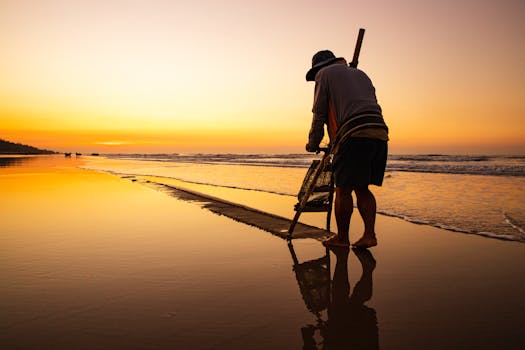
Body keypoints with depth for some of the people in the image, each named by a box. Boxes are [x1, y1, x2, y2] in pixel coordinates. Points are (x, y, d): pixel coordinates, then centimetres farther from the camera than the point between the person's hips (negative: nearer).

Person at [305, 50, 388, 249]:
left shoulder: (325, 74, 13)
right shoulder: (361, 74, 32)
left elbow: (319, 114, 11)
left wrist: (313, 144, 23)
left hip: (354, 135, -7)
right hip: (380, 134, 7)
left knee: (343, 189, 2)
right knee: (362, 188, 13)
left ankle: (342, 238, 10)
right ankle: (369, 234, 8)